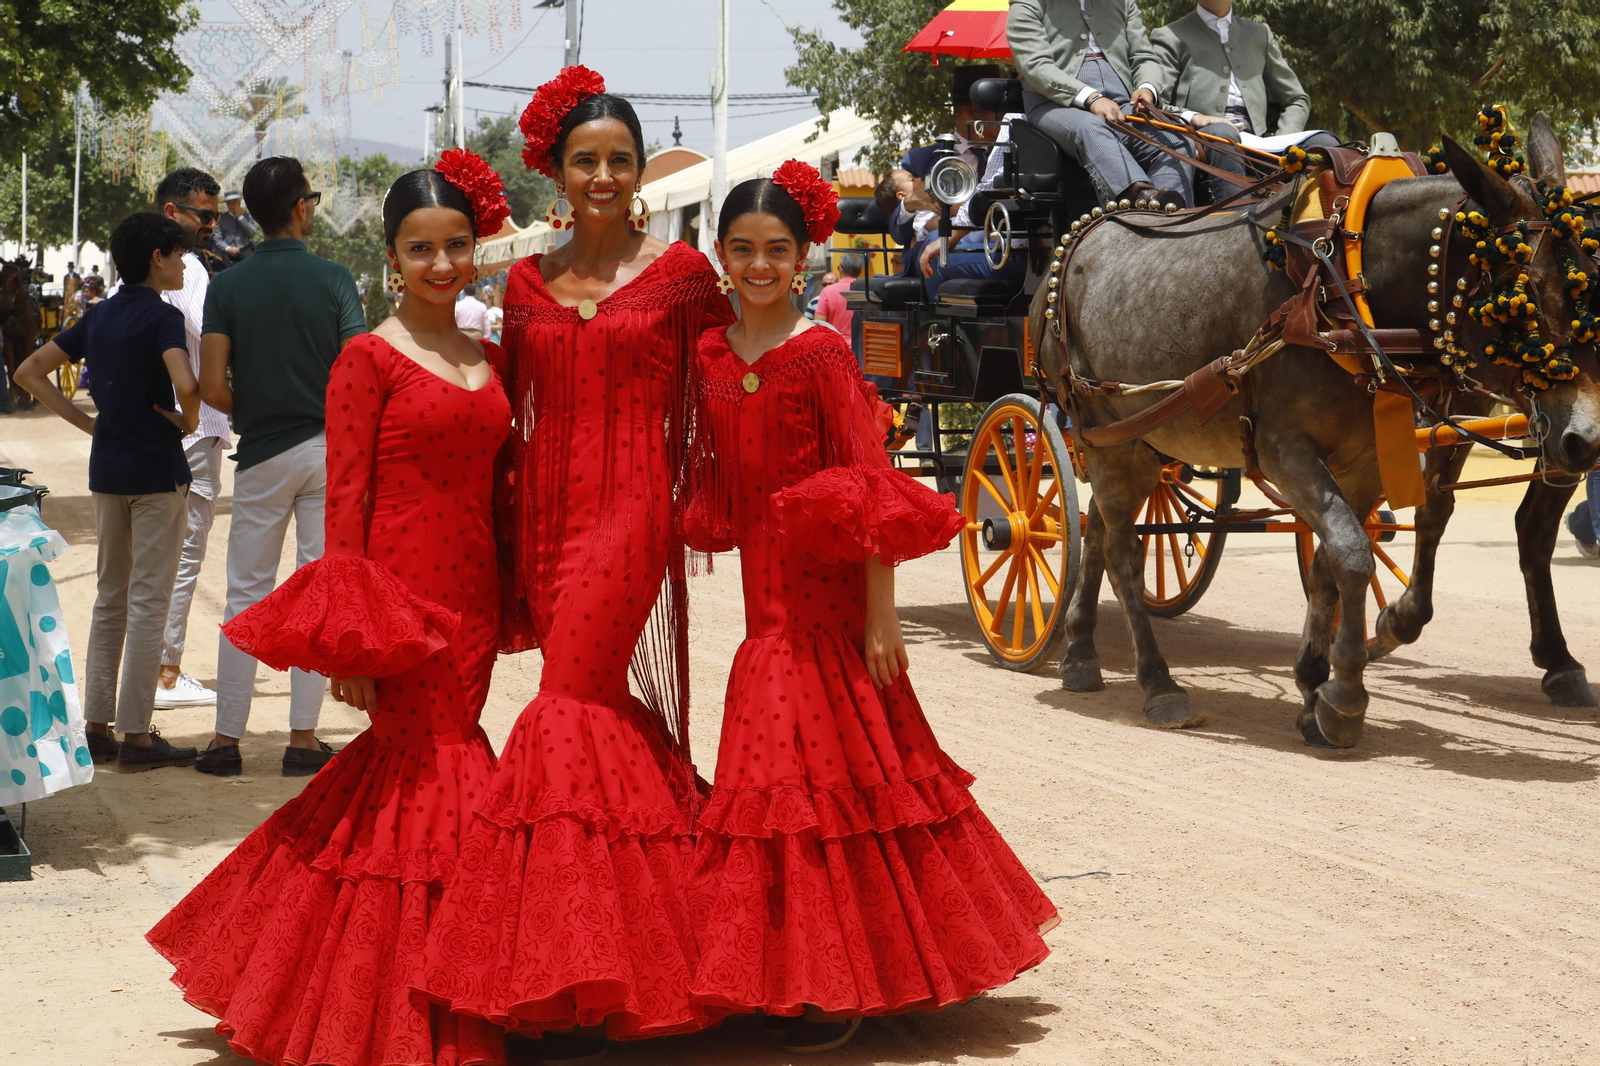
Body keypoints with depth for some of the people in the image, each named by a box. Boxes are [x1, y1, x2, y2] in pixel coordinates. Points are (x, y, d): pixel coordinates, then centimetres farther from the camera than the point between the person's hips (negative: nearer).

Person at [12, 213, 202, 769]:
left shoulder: (98, 316, 10)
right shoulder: (162, 316, -12)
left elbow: (29, 372, 13)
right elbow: (185, 384, -29)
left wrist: (86, 421, 10)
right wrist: (188, 422, -9)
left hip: (106, 468, 7)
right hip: (156, 470, -7)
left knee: (110, 598, 14)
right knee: (147, 600, -3)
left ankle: (96, 726, 15)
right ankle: (136, 734, -1)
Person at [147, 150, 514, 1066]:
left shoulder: (490, 360, 12)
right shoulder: (370, 359, -7)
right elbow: (345, 500, -10)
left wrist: (511, 604, 11)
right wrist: (348, 639, -14)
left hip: (471, 600, 6)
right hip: (398, 594, -5)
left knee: (430, 768, 10)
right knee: (427, 776, -3)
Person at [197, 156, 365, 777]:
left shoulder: (228, 285, -2)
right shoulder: (334, 280, -5)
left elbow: (212, 388, -7)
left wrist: (252, 416, 13)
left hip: (261, 454, 1)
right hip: (328, 450, -1)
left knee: (247, 594, 8)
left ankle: (227, 738, 8)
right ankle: (303, 739, 6)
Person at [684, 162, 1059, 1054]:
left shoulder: (822, 356, -11)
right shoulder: (711, 358, 7)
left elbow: (870, 490, -13)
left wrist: (880, 614, -16)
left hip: (831, 594, -6)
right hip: (766, 592, 6)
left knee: (836, 772, -2)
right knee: (785, 773, 9)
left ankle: (838, 987, 7)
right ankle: (800, 976, 20)